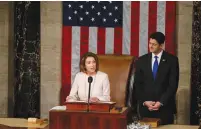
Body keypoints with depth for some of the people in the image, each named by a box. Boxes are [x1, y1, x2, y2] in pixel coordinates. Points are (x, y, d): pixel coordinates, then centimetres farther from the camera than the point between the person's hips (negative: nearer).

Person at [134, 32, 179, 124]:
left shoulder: (172, 60, -1)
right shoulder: (141, 60, 6)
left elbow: (173, 85, -5)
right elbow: (137, 84, 5)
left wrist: (161, 102, -12)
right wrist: (144, 102, -7)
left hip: (165, 106, -2)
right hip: (145, 106, 2)